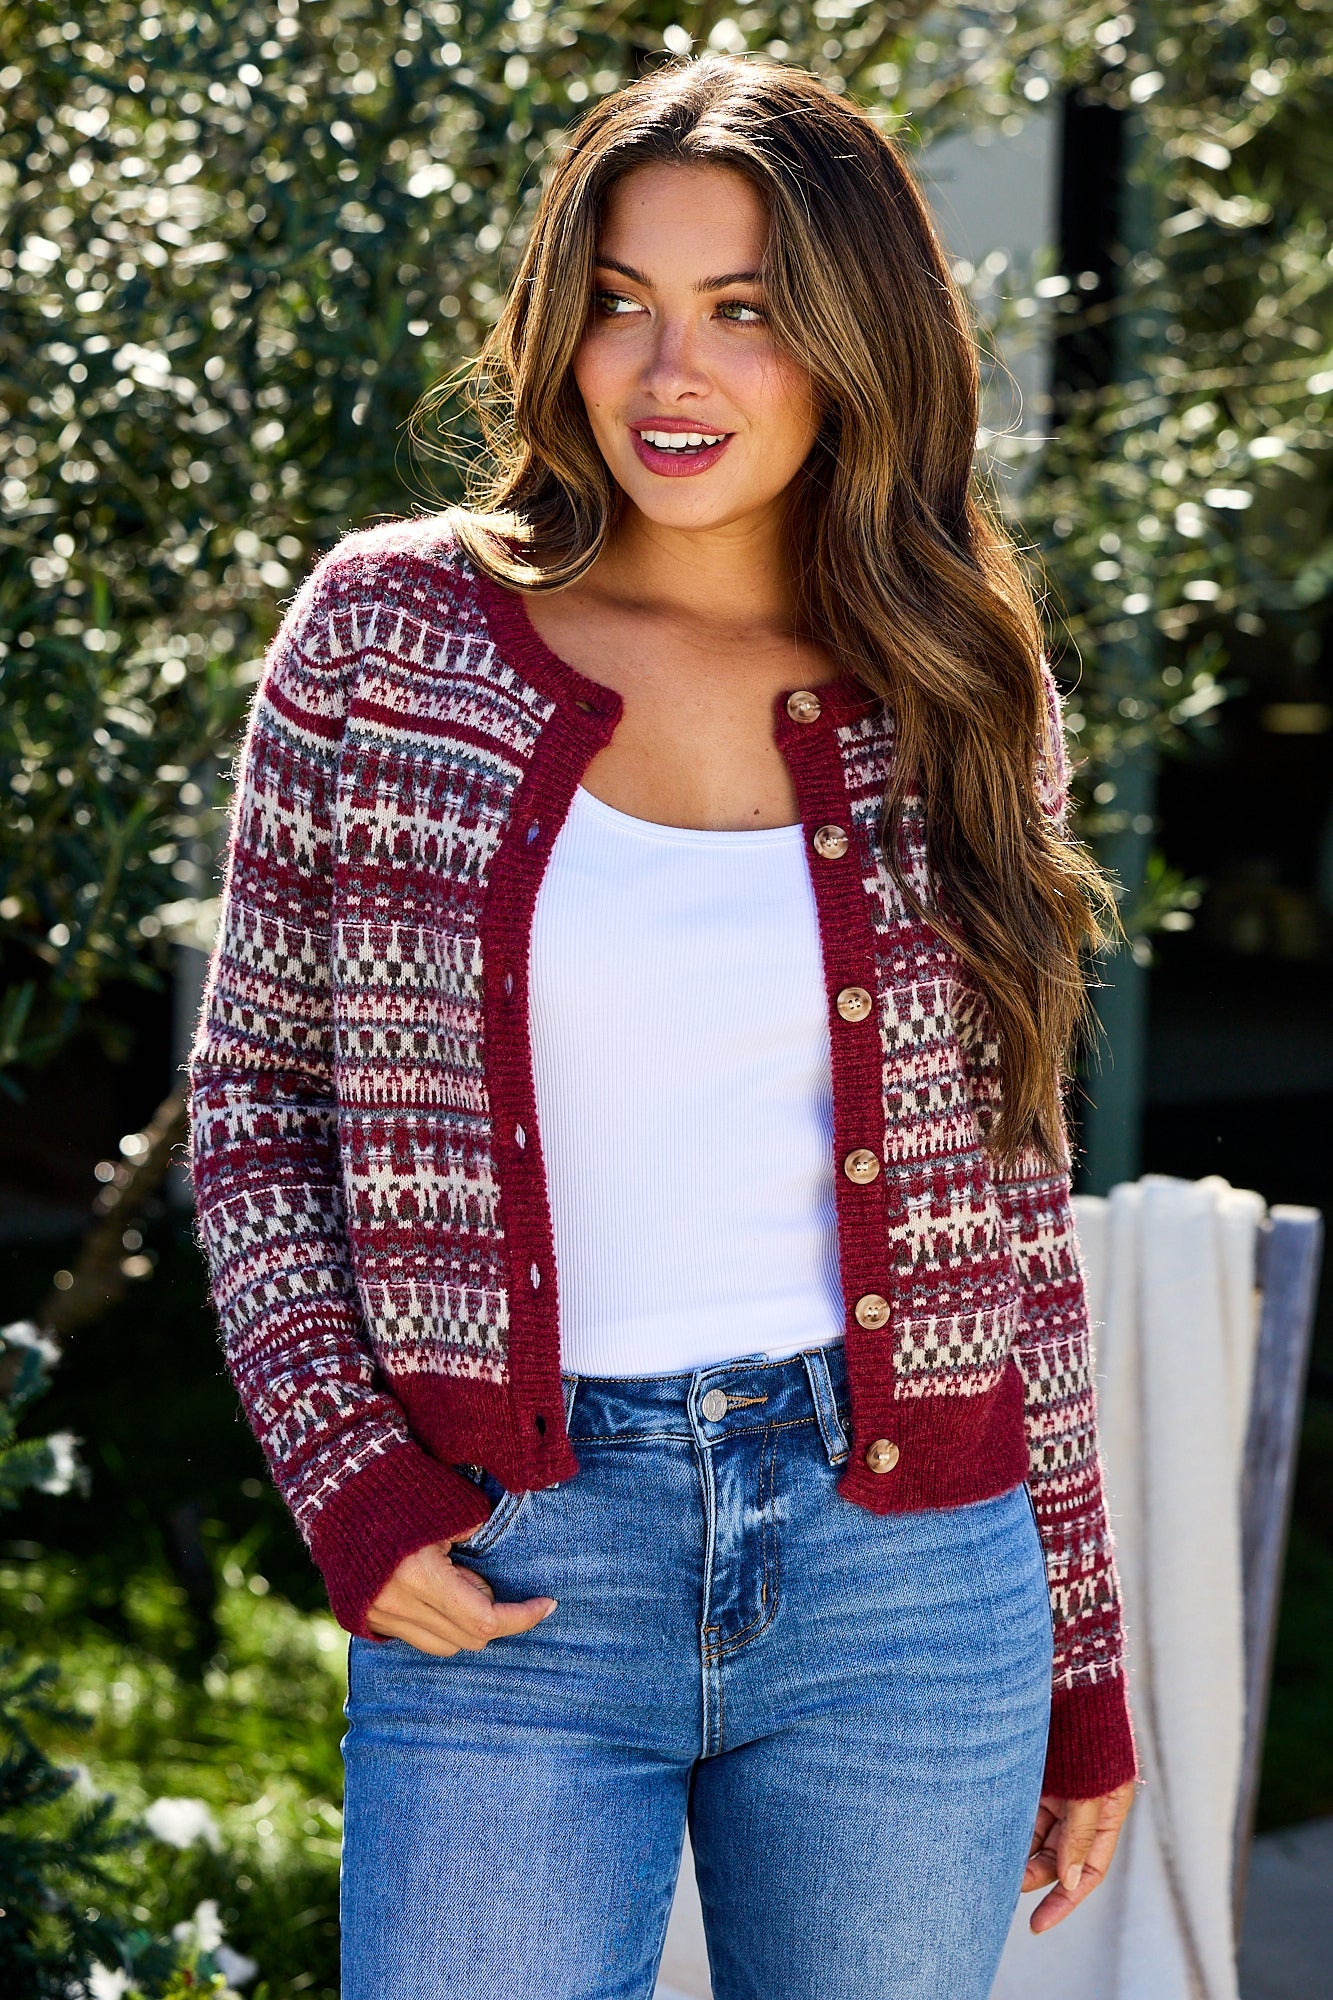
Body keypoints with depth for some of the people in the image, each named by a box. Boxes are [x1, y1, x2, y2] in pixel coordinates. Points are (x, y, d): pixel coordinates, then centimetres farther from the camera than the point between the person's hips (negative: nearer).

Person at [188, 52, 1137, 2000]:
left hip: (906, 1583, 2)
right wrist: (346, 1478, -8)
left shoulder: (957, 703, 5)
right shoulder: (388, 634, 0)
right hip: (505, 1587, -1)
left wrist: (1085, 1669, 11)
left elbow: (1009, 1199, 10)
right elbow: (255, 1088, 6)